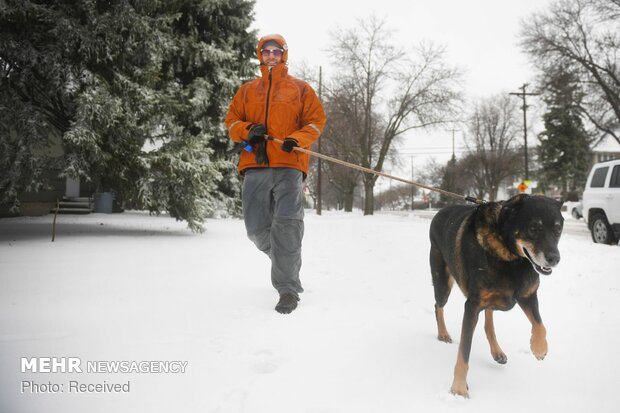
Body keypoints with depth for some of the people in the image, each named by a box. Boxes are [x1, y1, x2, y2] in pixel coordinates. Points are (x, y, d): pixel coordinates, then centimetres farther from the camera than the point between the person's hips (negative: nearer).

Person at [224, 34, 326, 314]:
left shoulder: (300, 88, 14)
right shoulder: (247, 90, 21)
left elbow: (316, 120, 8)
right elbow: (231, 121, 17)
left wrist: (296, 139, -11)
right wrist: (247, 131, -6)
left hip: (289, 165, -3)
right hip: (255, 165, 3)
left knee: (287, 225, -16)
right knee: (256, 228, 0)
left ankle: (288, 288, -7)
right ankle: (286, 260, 28)